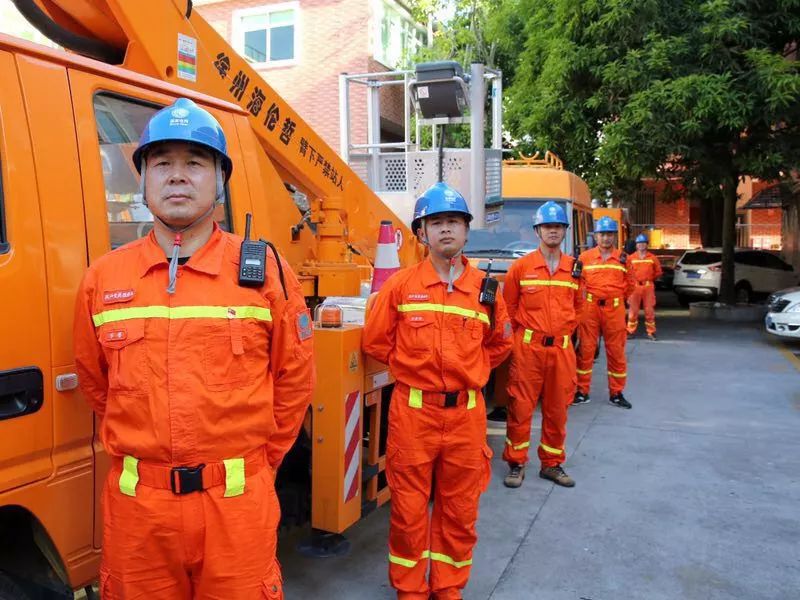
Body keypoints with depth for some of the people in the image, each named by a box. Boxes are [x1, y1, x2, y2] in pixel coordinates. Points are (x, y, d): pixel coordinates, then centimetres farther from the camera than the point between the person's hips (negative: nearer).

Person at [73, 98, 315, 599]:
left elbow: (294, 380, 2)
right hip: (135, 501, 2)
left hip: (237, 501, -2)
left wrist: (255, 460, 6)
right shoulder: (103, 278, 3)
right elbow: (94, 383, 14)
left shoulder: (265, 271, -4)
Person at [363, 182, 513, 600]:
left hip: (467, 413, 2)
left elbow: (499, 344, 16)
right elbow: (375, 341, 4)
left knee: (459, 510, 14)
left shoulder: (484, 288, 3)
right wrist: (411, 367, 4)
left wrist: (468, 372, 8)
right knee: (408, 509, 9)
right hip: (412, 411, -2)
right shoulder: (401, 284, -3)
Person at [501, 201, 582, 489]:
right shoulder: (521, 266, -2)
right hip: (528, 347, -3)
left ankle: (552, 464, 26)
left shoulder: (574, 268, 6)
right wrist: (519, 334, 5)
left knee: (557, 409, 11)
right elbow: (508, 306, 5)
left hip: (562, 348, 3)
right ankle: (516, 464, 17)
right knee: (520, 406, 2)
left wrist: (567, 329, 11)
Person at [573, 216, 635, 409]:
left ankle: (616, 393, 17)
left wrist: (618, 298, 12)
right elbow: (578, 281, 9)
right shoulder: (585, 257, 3)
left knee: (616, 351, 6)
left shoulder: (622, 258, 7)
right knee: (585, 349, 2)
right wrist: (585, 297, 4)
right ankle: (582, 392, 11)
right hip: (590, 308, -1)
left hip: (615, 309, 1)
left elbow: (630, 284, 15)